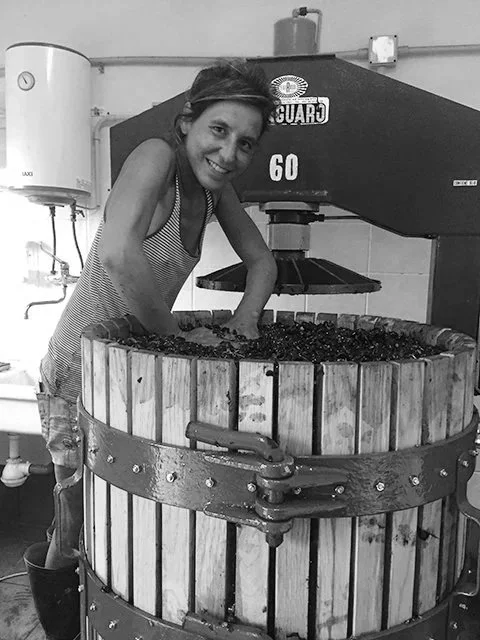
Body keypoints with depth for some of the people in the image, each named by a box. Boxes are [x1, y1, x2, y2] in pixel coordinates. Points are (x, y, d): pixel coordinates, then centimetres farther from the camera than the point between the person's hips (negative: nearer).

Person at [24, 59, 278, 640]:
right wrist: (177, 334, -29)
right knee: (84, 515, 9)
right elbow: (116, 253, -39)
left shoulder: (212, 185, 1)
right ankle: (51, 569, 41)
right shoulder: (157, 156, -22)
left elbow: (261, 260, 9)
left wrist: (243, 319, -8)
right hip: (81, 369, -7)